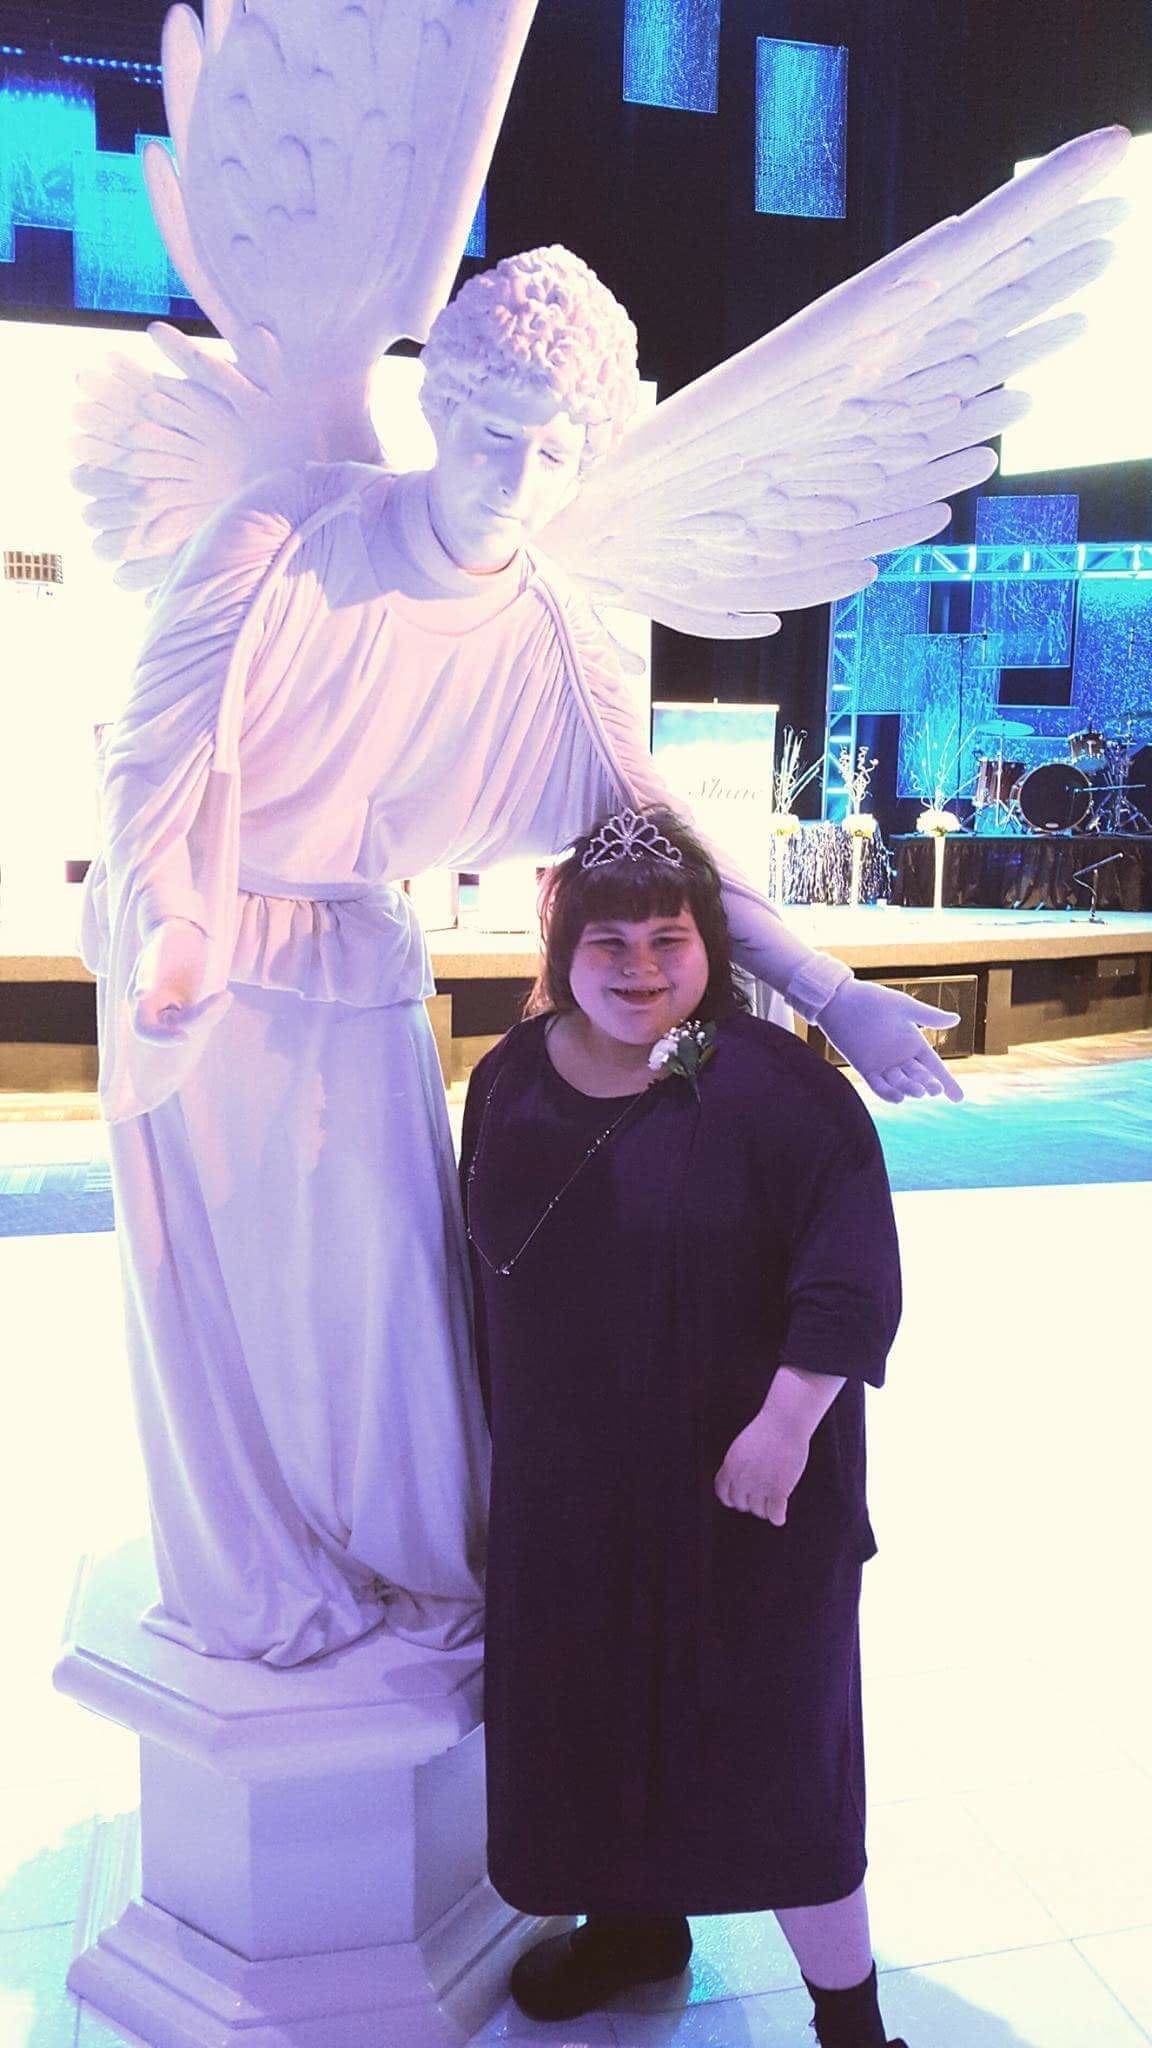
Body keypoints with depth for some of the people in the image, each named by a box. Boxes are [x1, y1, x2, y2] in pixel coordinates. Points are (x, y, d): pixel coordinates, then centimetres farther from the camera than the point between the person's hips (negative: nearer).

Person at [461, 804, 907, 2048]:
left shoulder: (771, 1084, -16)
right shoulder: (512, 1076, 2)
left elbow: (851, 1275, -17)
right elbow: (488, 1270, 11)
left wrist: (787, 1423, -22)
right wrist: (506, 1433, 14)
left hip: (734, 1485, -5)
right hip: (565, 1483, 6)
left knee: (765, 1728, 6)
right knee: (593, 1708, 20)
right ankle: (632, 1921, 47)